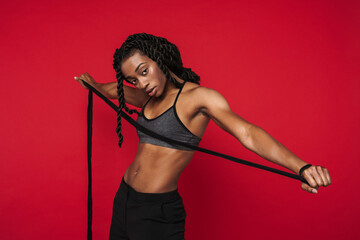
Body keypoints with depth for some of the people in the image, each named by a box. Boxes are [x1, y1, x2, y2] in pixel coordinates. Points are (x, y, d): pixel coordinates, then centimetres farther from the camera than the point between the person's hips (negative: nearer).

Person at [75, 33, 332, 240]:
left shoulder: (197, 96, -14)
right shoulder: (149, 97, 7)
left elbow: (247, 133, -28)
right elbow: (115, 90, 31)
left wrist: (301, 167, -40)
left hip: (157, 212, -7)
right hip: (123, 199, 7)